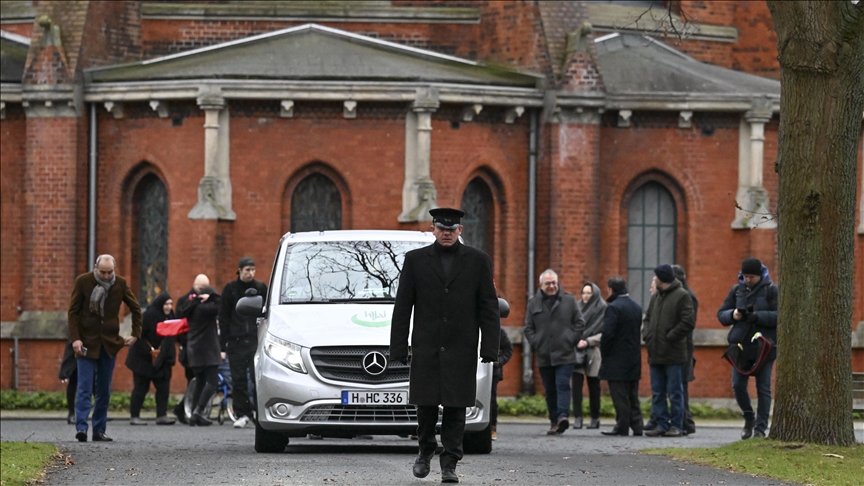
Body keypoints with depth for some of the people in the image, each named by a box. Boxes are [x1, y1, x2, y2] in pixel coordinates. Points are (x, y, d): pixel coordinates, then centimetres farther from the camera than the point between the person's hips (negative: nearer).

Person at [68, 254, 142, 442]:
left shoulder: (120, 283, -1)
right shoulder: (83, 281, -7)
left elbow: (135, 308, 11)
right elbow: (73, 312, -5)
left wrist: (136, 334, 5)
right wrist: (75, 338, -14)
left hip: (110, 342, 3)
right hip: (87, 342, -3)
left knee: (104, 391, 5)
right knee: (85, 387, -11)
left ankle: (99, 430, 9)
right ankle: (81, 428, -16)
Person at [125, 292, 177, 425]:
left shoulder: (169, 317, 6)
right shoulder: (149, 316, -15)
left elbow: (172, 337, 14)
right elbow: (139, 336, -16)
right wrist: (150, 350, -14)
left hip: (161, 359, 7)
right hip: (143, 358, -7)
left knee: (163, 386, -1)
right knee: (140, 387, -3)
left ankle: (162, 415, 1)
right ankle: (134, 416, 3)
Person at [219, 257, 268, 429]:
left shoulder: (260, 288, 7)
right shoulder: (230, 289, 7)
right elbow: (223, 316, 9)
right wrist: (224, 342, 1)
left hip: (256, 340, -1)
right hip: (236, 342, 1)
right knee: (238, 380, 1)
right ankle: (242, 414, 6)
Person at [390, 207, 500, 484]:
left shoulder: (478, 261, 5)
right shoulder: (415, 260, 6)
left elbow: (489, 308, 4)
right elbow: (402, 307, 6)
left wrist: (489, 348, -5)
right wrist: (398, 347, 0)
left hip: (461, 349, -1)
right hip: (426, 348, 1)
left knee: (455, 409, -2)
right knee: (426, 405, 3)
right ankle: (426, 451, 26)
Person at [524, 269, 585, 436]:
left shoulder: (569, 300, 4)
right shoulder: (534, 303, 9)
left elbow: (580, 324, 6)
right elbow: (528, 328, 12)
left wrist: (571, 341, -3)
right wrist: (536, 344, -1)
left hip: (565, 355, -3)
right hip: (544, 356, 3)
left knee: (562, 385, -16)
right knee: (550, 390, 6)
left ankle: (563, 416, -25)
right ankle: (555, 422, 10)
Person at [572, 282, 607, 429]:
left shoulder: (602, 310, -2)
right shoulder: (578, 308, 11)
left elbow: (604, 334, -6)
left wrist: (588, 342, -15)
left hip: (593, 352, -3)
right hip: (577, 351, 3)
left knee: (593, 386, 3)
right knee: (576, 383, -8)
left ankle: (595, 418, 13)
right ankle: (577, 418, -10)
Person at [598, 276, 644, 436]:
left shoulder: (613, 308, -15)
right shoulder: (636, 307, 9)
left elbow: (607, 333, -20)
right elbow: (638, 330, 12)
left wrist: (604, 352, -7)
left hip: (617, 359, -8)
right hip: (634, 360, 8)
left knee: (620, 397, -3)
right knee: (632, 396, 12)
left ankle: (622, 427, -2)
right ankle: (637, 426, 11)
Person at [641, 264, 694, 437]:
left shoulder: (682, 296, -6)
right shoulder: (656, 297, 18)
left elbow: (688, 322, -13)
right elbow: (647, 318, 24)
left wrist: (670, 337, -15)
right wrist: (647, 335, 5)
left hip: (673, 354, -8)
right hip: (656, 354, 8)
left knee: (675, 393, -3)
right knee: (657, 392, 8)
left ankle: (676, 425, 0)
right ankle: (662, 424, 11)